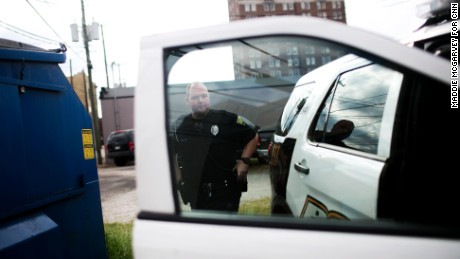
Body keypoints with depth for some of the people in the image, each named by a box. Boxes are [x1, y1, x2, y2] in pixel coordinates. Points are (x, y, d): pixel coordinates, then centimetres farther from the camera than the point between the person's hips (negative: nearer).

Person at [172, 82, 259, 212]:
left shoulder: (226, 119, -9)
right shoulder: (179, 125, 3)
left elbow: (253, 135, 1)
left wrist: (244, 161, -8)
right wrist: (178, 178, 13)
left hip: (226, 189, -4)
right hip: (195, 191, 4)